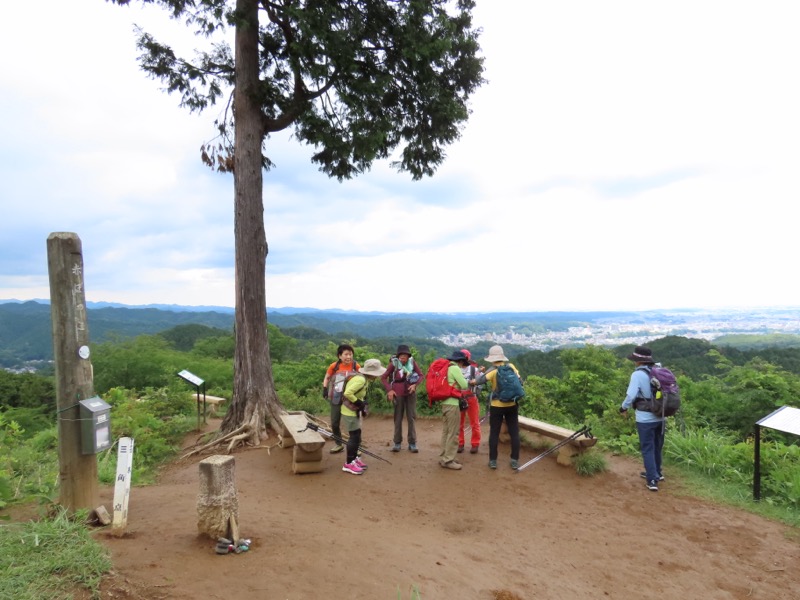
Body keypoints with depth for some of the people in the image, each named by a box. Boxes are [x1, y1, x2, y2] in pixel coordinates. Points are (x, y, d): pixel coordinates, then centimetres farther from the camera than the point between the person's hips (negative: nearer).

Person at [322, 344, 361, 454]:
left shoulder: (356, 366, -12)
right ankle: (338, 444, 33)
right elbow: (326, 378, 10)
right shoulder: (334, 366, -9)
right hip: (336, 399, 2)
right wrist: (325, 389, -2)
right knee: (334, 423, 13)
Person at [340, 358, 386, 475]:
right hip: (349, 412, -10)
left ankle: (354, 458, 30)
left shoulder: (364, 379, 5)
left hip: (354, 411, 10)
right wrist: (359, 402, -22)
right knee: (354, 436, -5)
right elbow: (347, 393, -33)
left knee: (356, 435, 17)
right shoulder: (360, 379, -26)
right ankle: (349, 464, 4)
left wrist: (363, 403, 2)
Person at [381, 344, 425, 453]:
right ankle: (397, 443, 19)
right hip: (398, 394, -1)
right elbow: (383, 378, -3)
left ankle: (412, 443, 14)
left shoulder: (412, 362, -7)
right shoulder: (394, 364, -11)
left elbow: (421, 375, 2)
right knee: (398, 418, 9)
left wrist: (415, 385, -14)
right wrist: (389, 390, -11)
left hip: (411, 393, 1)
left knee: (412, 417, 5)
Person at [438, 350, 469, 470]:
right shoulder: (455, 368, -11)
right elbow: (465, 385, -12)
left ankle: (443, 457, 21)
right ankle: (448, 460, 0)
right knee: (453, 433, -3)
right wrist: (469, 381, 8)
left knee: (446, 431, 15)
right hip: (452, 403, -9)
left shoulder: (446, 368, 15)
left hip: (445, 402, 9)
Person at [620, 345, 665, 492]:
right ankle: (656, 473, 36)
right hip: (660, 417, 6)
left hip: (645, 419, -6)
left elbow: (631, 395, -22)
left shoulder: (638, 374, -16)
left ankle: (652, 481, 2)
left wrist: (623, 408, -5)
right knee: (657, 447, 21)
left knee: (647, 449, 3)